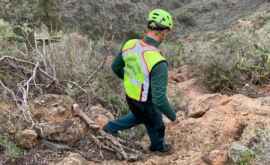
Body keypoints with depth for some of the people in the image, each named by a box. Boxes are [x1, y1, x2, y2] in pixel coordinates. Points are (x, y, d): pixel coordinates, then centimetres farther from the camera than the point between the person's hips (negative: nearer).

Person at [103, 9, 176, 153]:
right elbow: (159, 100, -37)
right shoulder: (158, 63, -40)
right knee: (156, 125, 29)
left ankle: (112, 127, 47)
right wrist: (172, 115, -17)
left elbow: (116, 67, 0)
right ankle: (158, 146, 58)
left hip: (130, 96, 5)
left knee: (139, 117, 39)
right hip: (146, 103, -5)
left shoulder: (130, 44, -19)